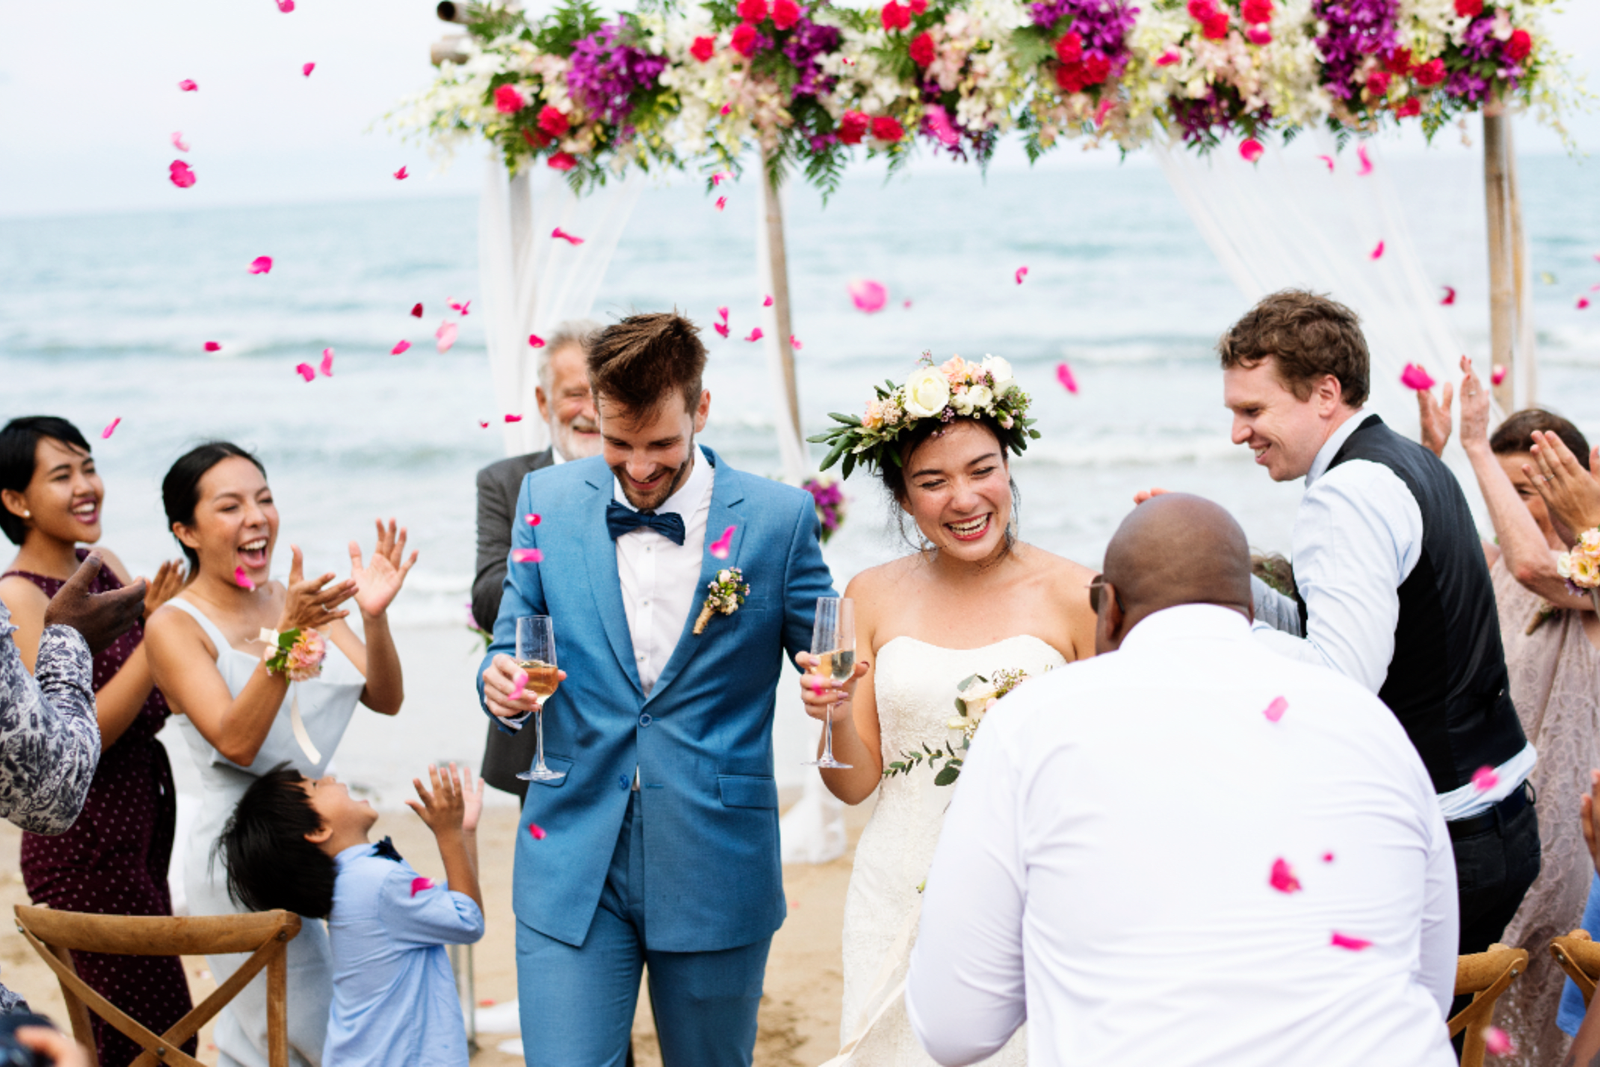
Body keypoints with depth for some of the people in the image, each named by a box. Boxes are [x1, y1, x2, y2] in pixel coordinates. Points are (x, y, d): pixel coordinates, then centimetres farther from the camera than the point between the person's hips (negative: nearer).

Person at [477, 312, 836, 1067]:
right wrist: (501, 681, -13)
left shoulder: (778, 518, -4)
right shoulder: (548, 500, 2)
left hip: (716, 870, -1)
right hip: (574, 858, 1)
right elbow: (513, 641, 11)